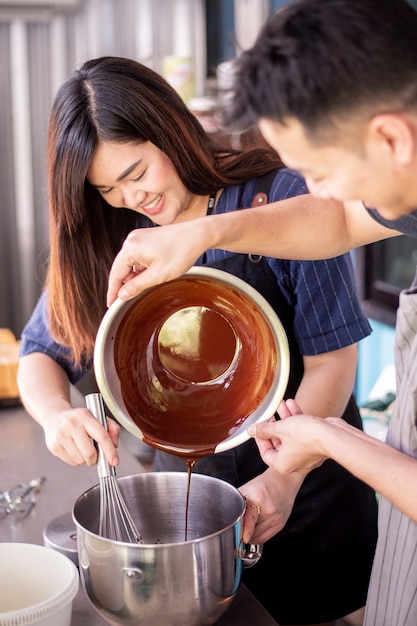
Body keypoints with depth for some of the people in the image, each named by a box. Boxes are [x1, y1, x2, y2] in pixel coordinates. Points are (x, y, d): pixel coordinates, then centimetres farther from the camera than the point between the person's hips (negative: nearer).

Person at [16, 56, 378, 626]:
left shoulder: (283, 199, -17)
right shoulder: (107, 238, -3)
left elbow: (330, 360, -16)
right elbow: (43, 353, 1)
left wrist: (284, 475, -26)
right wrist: (57, 414, -21)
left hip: (305, 490, -3)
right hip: (184, 486, 4)